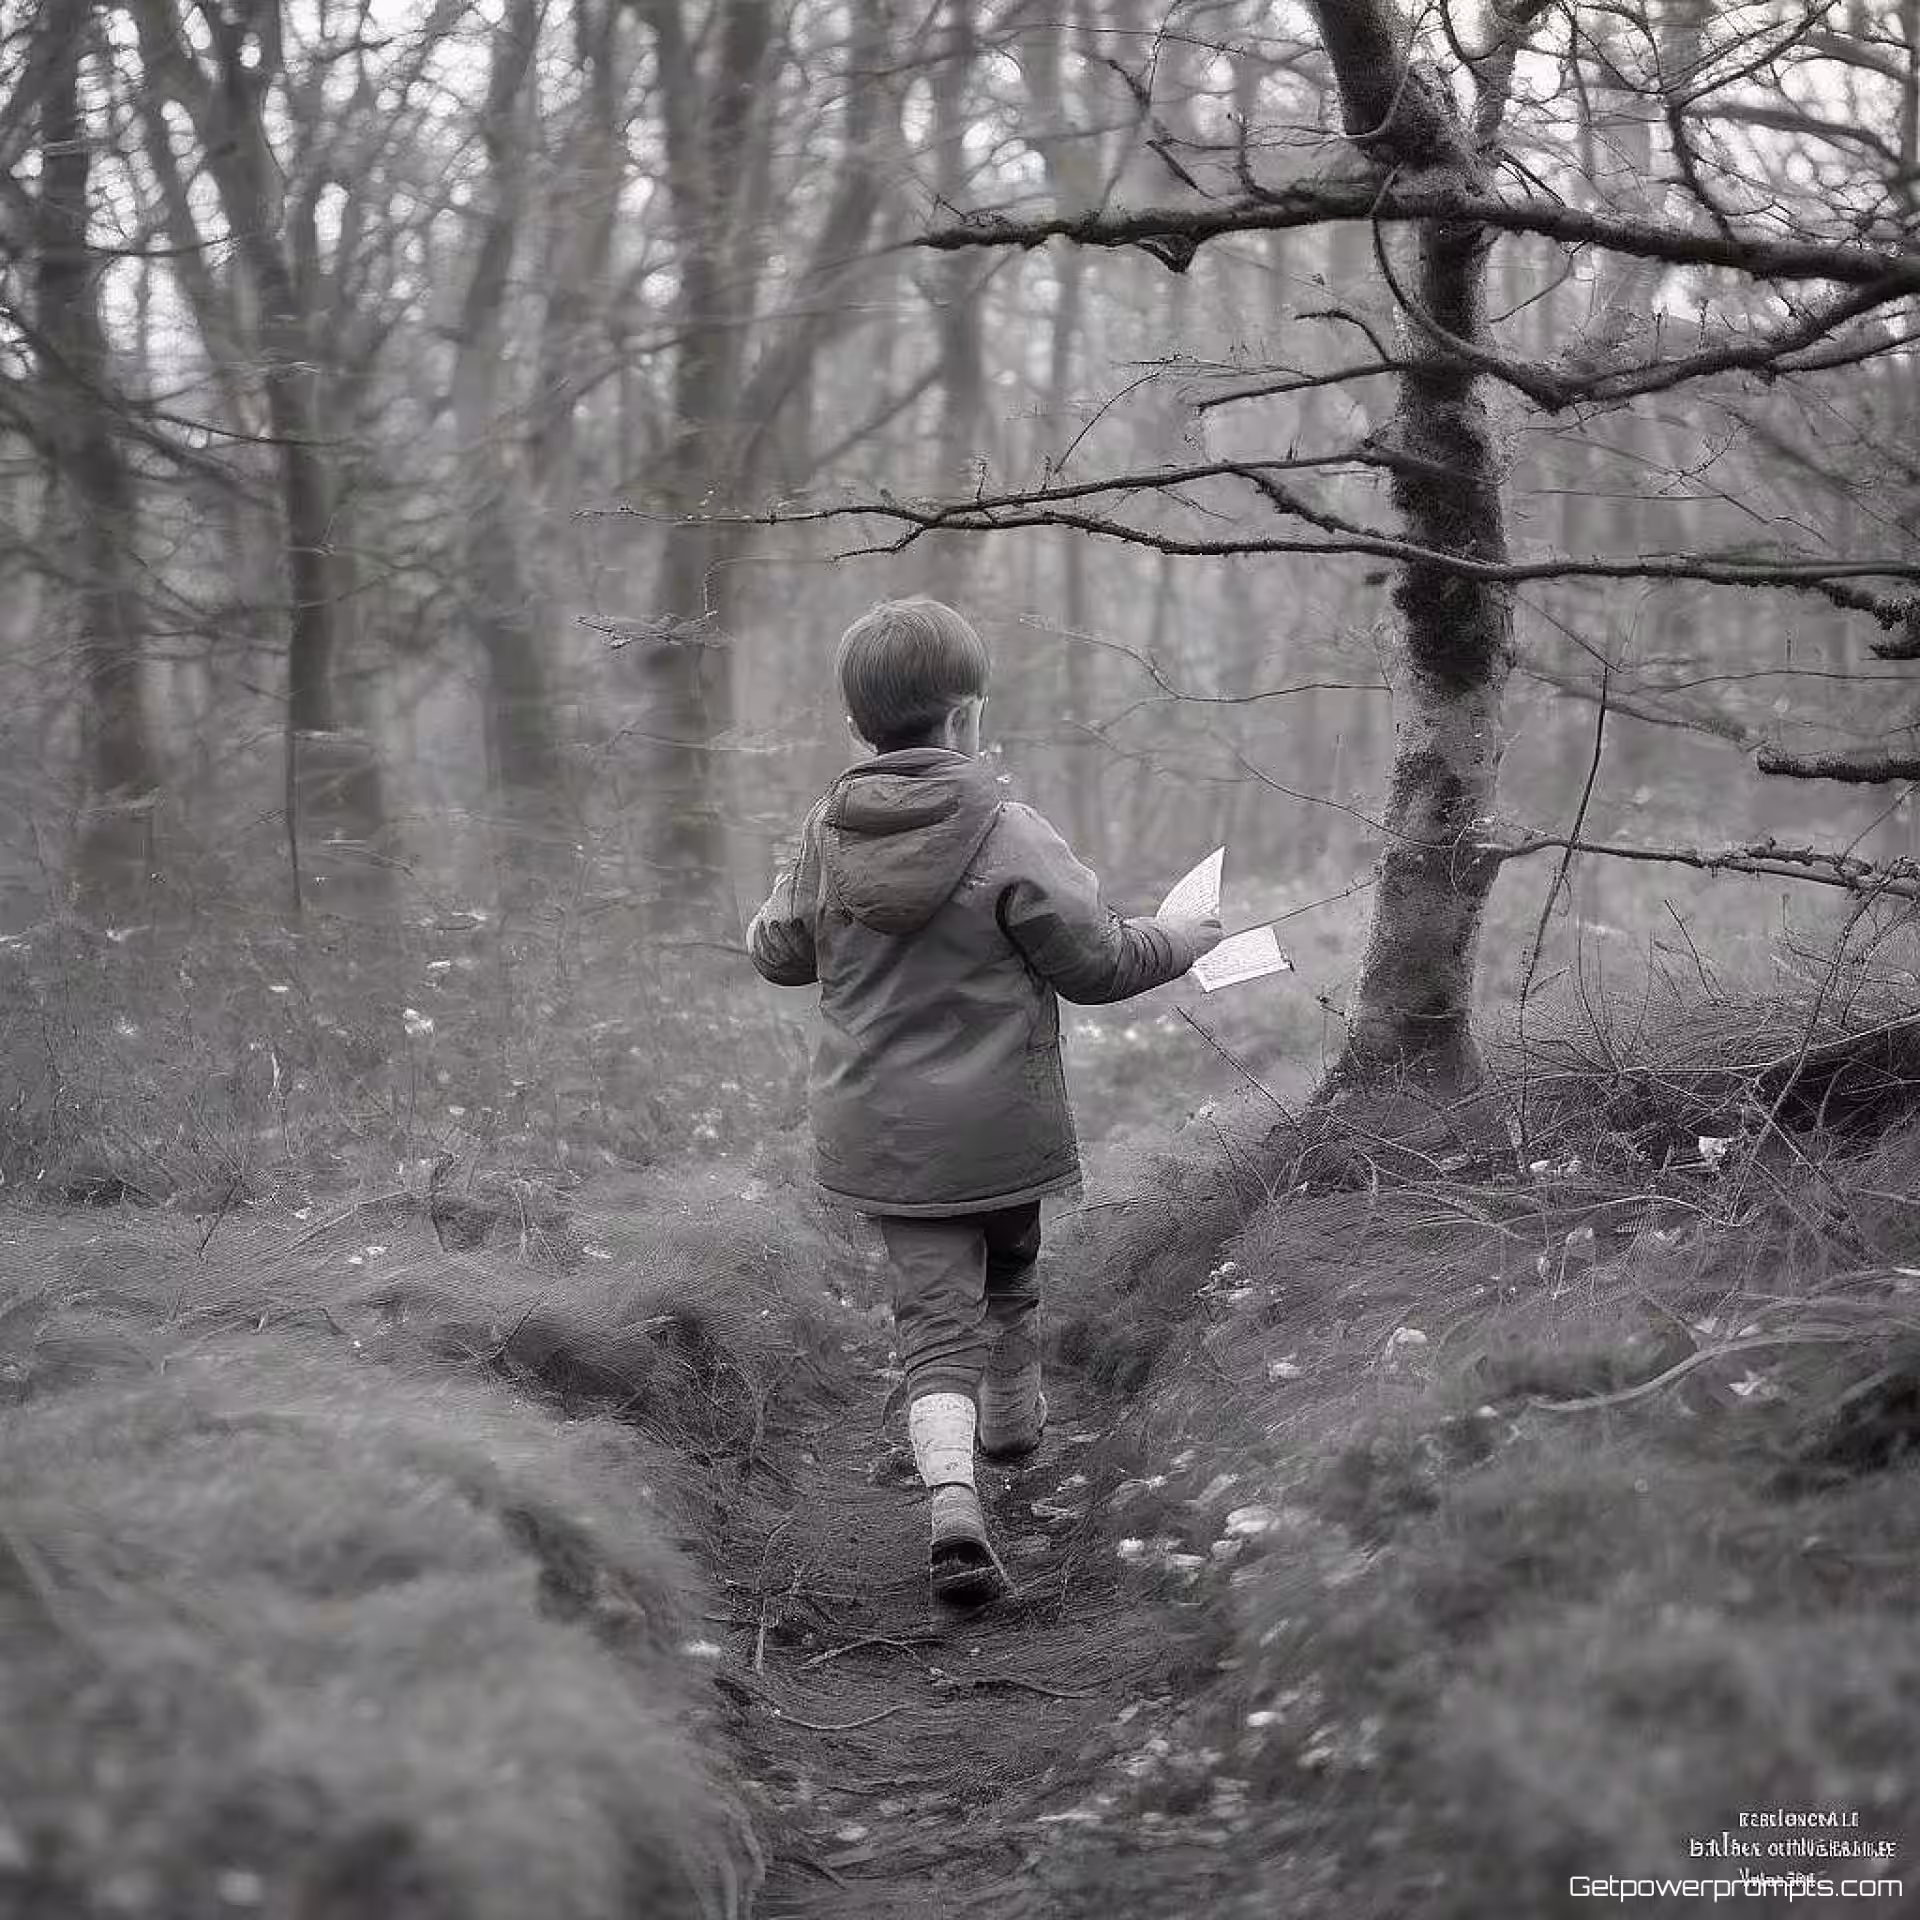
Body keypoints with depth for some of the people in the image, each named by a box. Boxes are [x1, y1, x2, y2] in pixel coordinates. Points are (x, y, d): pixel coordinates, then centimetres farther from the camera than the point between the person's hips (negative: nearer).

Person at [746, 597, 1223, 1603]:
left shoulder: (828, 834, -3)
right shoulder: (1007, 836, -17)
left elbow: (778, 952, 10)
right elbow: (1096, 960, -12)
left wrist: (769, 920, 34)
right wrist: (1180, 944, 7)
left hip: (879, 1131, 3)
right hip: (1000, 1126, -3)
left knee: (936, 1315, 2)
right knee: (1010, 1275, 24)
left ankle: (952, 1493, -18)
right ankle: (1012, 1421, 47)